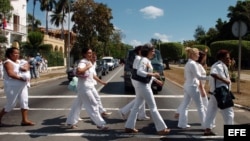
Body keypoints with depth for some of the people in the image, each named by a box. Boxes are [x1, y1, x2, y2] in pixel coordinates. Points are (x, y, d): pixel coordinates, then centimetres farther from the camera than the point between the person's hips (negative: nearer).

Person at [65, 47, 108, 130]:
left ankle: (71, 122, 29)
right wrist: (87, 67, -27)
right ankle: (100, 124, 1)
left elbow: (92, 74, 26)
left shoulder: (89, 62, 13)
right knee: (93, 105, -6)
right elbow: (78, 70, -40)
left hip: (90, 87, 10)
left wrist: (99, 81, 28)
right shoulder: (82, 62, -18)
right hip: (84, 87, -10)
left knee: (78, 105, 17)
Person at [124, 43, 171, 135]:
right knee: (153, 107, -3)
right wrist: (152, 74, -28)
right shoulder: (144, 60, -16)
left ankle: (129, 127, 17)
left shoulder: (147, 60, 15)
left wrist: (156, 80, 20)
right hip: (143, 85, -10)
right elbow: (139, 72, -30)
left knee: (136, 106, 12)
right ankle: (161, 128, 5)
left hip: (142, 85, 10)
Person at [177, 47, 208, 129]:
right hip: (193, 87, -9)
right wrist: (208, 77, -20)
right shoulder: (193, 64, -17)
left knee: (185, 105, 10)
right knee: (200, 106, 3)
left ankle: (182, 123, 14)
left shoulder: (187, 64, 12)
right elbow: (198, 76, -21)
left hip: (187, 86, 9)